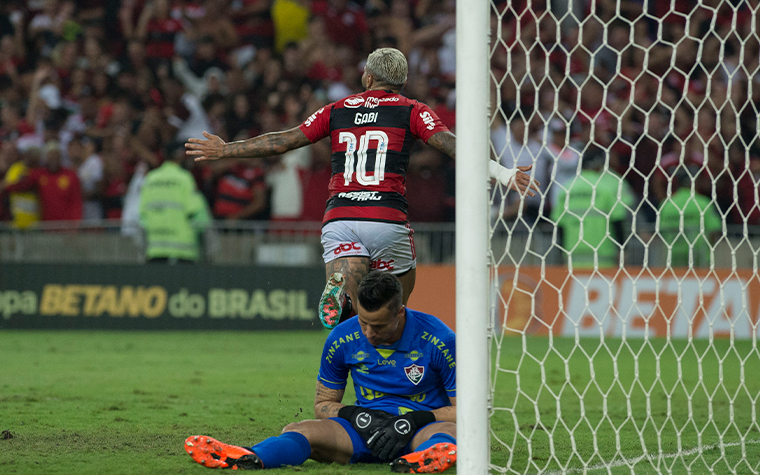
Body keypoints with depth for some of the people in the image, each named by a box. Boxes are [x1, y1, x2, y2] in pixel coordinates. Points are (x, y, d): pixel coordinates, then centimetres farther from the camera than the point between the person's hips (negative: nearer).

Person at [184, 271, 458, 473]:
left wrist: (413, 421, -19)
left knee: (449, 432, -40)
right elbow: (323, 404, 11)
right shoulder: (342, 340, 0)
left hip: (423, 427, -3)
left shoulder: (439, 340, -9)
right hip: (367, 433, 3)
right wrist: (354, 415, -12)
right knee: (297, 431, -22)